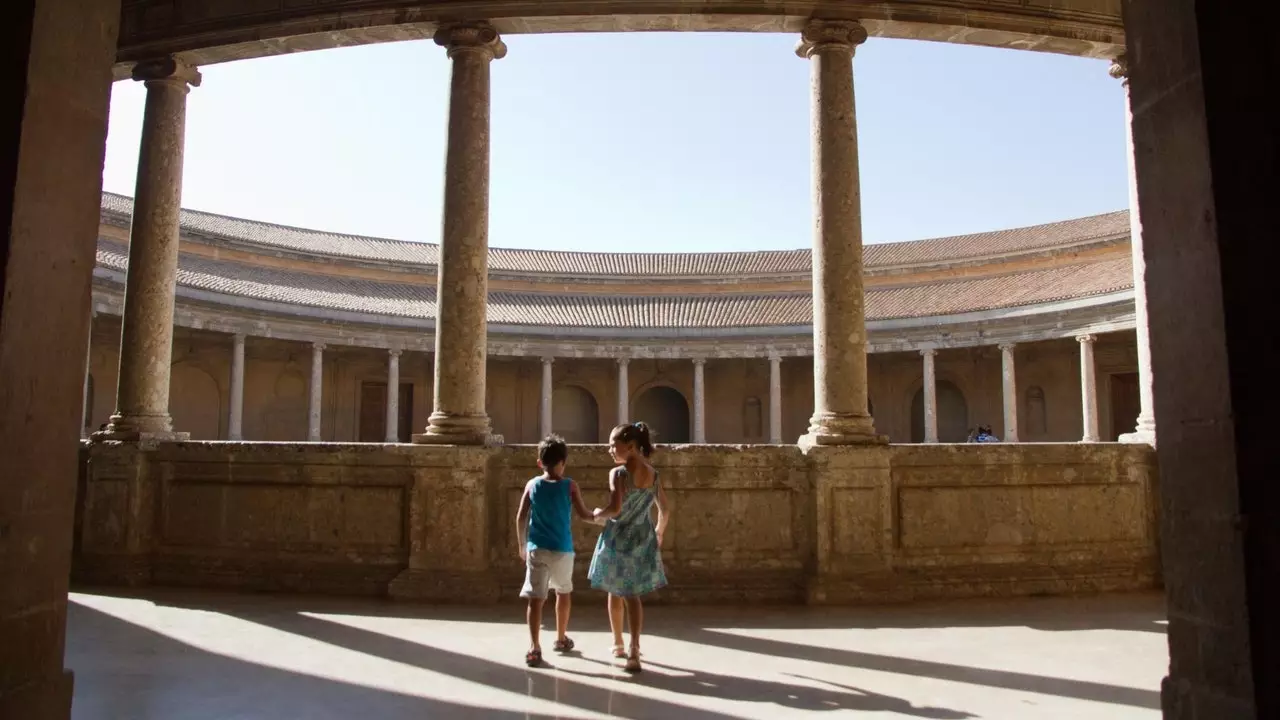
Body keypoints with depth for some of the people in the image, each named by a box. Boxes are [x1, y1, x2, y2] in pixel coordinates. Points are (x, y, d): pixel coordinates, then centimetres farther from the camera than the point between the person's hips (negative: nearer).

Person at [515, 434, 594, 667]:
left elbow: (521, 518, 2)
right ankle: (561, 638, 34)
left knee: (536, 599, -1)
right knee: (564, 592, 21)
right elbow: (583, 515, -5)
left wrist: (522, 545, 13)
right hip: (561, 550, 0)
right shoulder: (569, 486, -6)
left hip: (536, 549, 1)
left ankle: (534, 647, -11)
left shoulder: (532, 485, 1)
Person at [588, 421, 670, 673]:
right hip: (643, 540, 4)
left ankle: (618, 645, 31)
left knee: (615, 593, 17)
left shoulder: (618, 473, -16)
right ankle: (633, 650, -2)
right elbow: (665, 512, 7)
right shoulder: (654, 475, 1)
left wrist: (597, 514, -5)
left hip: (618, 539, -4)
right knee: (632, 595, 12)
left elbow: (615, 509, -25)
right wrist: (658, 534, 22)